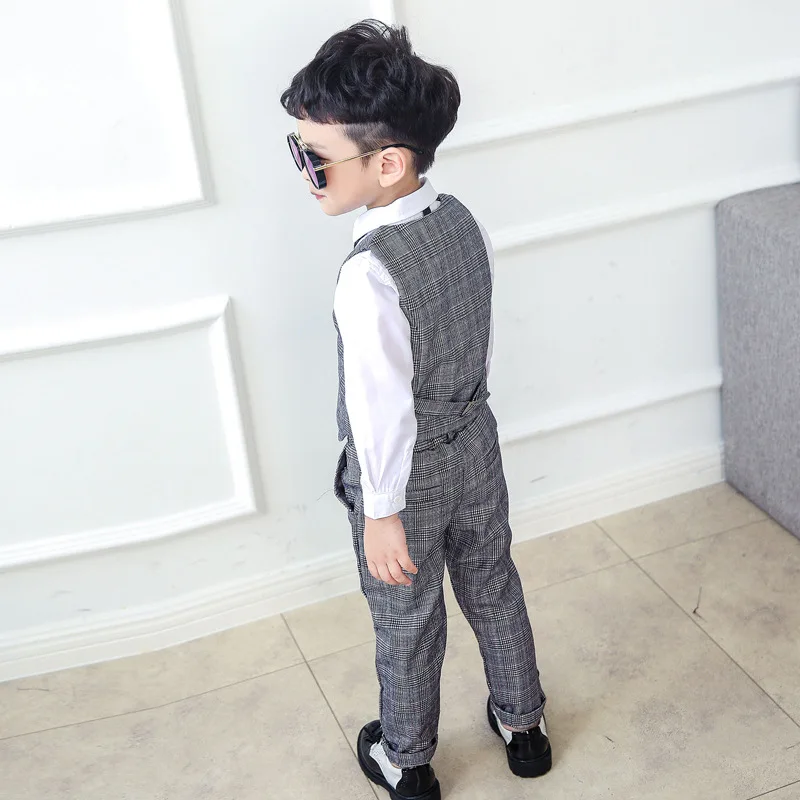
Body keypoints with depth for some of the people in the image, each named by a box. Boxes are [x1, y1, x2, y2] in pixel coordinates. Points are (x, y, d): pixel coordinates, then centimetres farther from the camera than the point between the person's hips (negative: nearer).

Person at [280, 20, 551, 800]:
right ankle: (522, 724, 47)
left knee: (406, 623, 16)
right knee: (493, 588, 25)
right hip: (475, 443, 7)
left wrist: (382, 514, -16)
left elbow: (383, 407, -27)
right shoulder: (461, 219, -9)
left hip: (409, 473, -6)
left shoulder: (369, 275, -33)